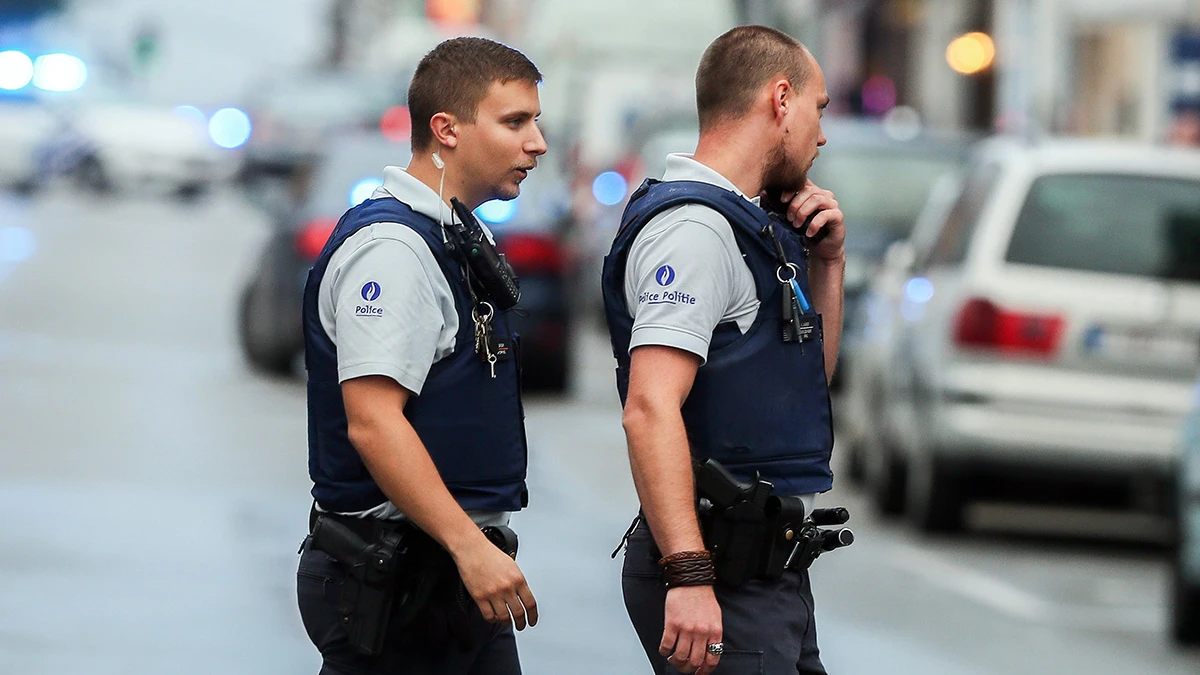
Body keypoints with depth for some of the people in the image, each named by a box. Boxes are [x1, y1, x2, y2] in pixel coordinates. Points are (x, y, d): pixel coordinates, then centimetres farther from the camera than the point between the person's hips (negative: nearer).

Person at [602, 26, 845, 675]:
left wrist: (826, 261, 14)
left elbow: (812, 376, 29)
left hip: (771, 568, 10)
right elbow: (651, 408, -24)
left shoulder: (747, 225, 18)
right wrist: (688, 577, -31)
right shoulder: (691, 228, -14)